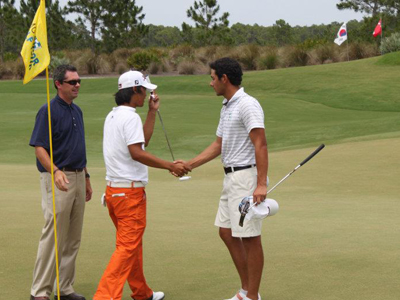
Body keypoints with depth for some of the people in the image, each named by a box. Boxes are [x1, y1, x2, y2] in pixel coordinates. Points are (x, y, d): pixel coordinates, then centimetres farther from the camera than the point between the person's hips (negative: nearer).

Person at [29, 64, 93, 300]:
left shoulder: (77, 111, 14)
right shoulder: (49, 111, -10)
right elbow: (39, 148, -16)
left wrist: (86, 177, 22)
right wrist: (56, 172, -30)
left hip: (78, 178, 8)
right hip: (58, 179, -8)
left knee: (73, 239, 10)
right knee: (53, 237, -7)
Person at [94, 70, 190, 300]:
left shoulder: (113, 116, 16)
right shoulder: (130, 116, -14)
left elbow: (142, 140, 22)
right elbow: (137, 152, -24)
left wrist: (152, 112, 22)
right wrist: (171, 166, -21)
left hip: (113, 190, 10)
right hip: (130, 191, -10)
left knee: (132, 244, 19)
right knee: (127, 247, -9)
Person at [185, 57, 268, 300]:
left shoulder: (248, 105, -16)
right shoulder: (227, 107, 15)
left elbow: (260, 145, -23)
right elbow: (218, 145, 22)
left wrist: (261, 184, -30)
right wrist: (188, 165, 17)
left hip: (246, 178, -10)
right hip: (232, 178, 10)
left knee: (250, 238, -3)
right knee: (226, 232, 13)